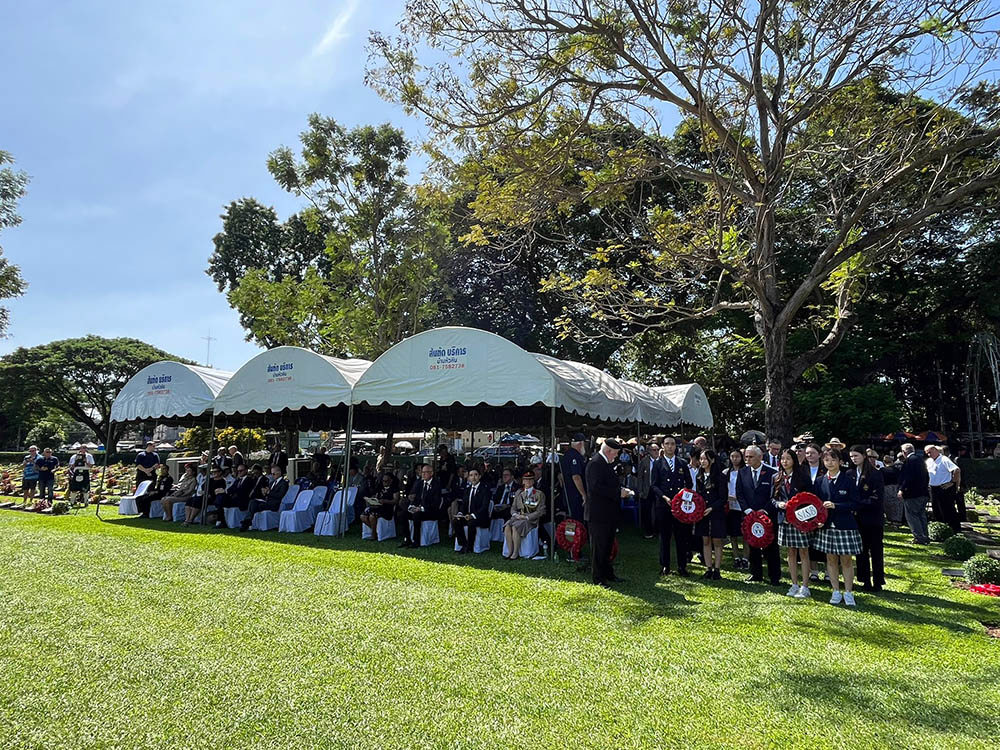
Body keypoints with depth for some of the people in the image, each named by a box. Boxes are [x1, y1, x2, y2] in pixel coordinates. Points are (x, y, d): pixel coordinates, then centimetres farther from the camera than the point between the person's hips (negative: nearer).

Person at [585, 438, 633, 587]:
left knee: (607, 546, 19)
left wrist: (621, 489, 5)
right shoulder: (595, 463, -18)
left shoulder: (608, 463, 14)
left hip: (609, 513, 10)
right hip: (599, 514, -10)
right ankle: (598, 578, 9)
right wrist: (618, 492, -22)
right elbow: (596, 487, -26)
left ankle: (608, 574, 31)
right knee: (598, 547, 0)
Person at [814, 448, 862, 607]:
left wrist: (835, 506, -19)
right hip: (826, 525, 3)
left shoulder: (848, 480, -4)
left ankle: (848, 593, 15)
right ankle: (836, 592, 19)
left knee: (846, 560, 3)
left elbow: (854, 504, -8)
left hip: (845, 525, -3)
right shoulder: (820, 482, 5)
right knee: (831, 559, 9)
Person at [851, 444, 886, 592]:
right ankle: (865, 581, 17)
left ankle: (878, 583, 13)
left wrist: (858, 505, -17)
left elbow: (877, 498, -14)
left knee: (876, 551, 4)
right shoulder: (851, 474, 6)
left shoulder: (875, 473, -9)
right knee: (861, 550, 9)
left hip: (873, 517, -5)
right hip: (858, 518, 5)